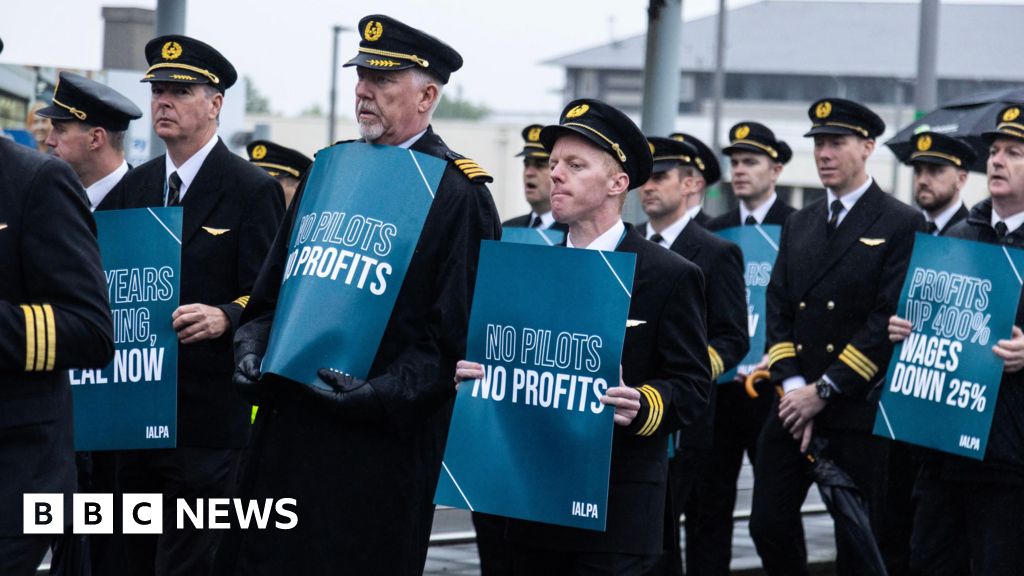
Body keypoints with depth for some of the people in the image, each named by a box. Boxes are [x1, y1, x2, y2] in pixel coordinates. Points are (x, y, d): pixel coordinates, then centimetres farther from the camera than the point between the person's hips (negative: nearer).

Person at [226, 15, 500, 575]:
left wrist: (384, 393, -21)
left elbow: (458, 333, -12)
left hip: (381, 440, -6)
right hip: (288, 424, 6)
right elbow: (273, 283, 19)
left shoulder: (458, 194, -7)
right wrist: (253, 349, 2)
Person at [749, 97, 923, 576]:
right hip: (795, 404, 5)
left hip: (860, 407, -5)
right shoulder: (799, 225, 15)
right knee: (769, 524, 2)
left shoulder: (902, 225, -4)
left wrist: (825, 391, -13)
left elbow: (891, 320, -12)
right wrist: (792, 385, -5)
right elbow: (778, 310, 10)